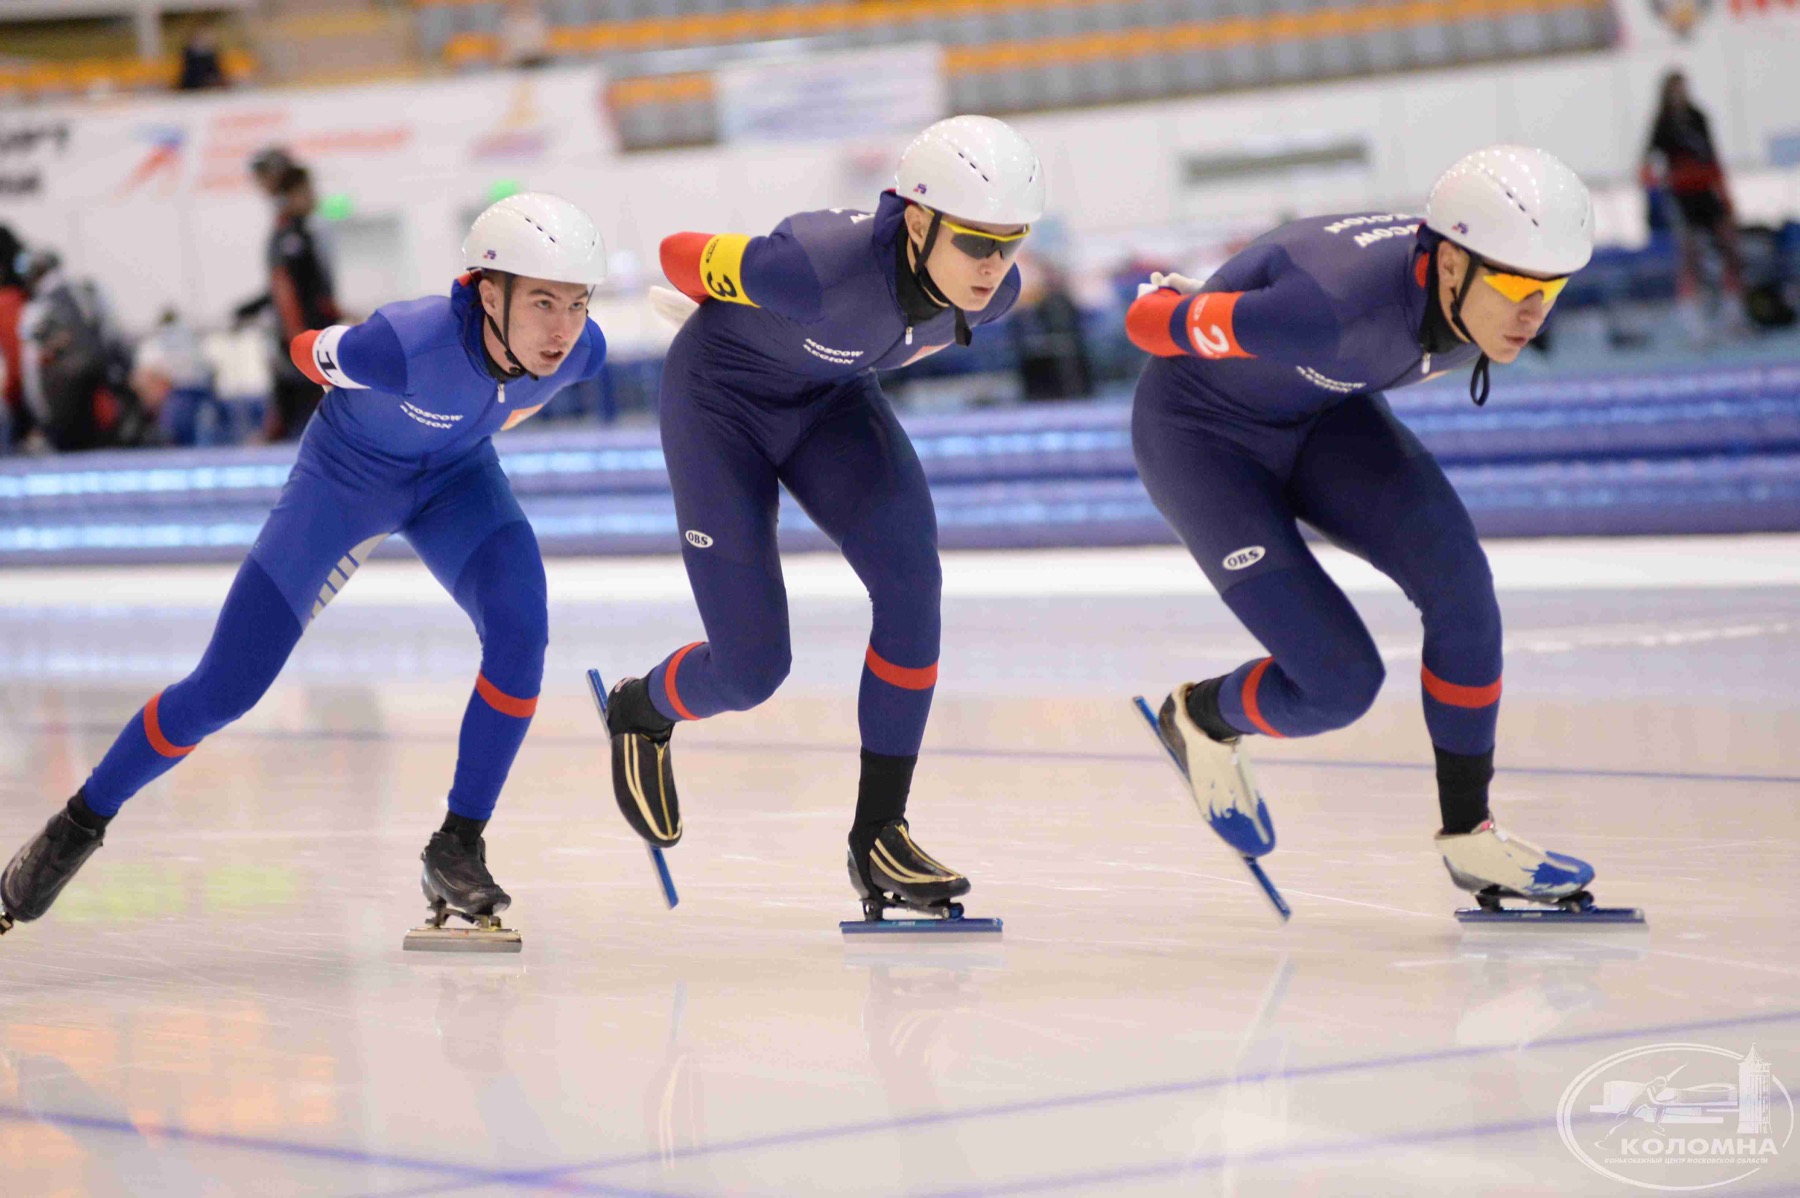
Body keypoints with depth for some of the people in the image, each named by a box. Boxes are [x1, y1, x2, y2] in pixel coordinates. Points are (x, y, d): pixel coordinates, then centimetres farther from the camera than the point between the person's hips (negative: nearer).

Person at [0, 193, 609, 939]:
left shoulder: (582, 351, -27)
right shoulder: (406, 344, -41)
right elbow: (311, 353, -17)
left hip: (454, 478, 3)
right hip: (344, 477, -3)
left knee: (520, 632, -25)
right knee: (224, 689, -5)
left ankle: (456, 850, -9)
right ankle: (79, 824, 19)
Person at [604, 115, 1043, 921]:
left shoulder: (993, 291, -22)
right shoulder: (821, 268, -40)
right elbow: (682, 257, -19)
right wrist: (737, 316, 2)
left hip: (830, 398, 5)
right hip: (719, 396, -5)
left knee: (910, 578, -21)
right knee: (751, 670, -7)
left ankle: (879, 831, -9)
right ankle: (639, 713, 30)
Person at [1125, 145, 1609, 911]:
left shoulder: (1498, 306, -19)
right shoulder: (1337, 304, -42)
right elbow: (1151, 322, -25)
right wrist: (1174, 300, -2)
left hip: (1324, 416, 6)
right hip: (1200, 432, -6)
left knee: (1457, 582, -19)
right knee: (1339, 683, -14)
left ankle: (1469, 834, -4)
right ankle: (1199, 720, 20)